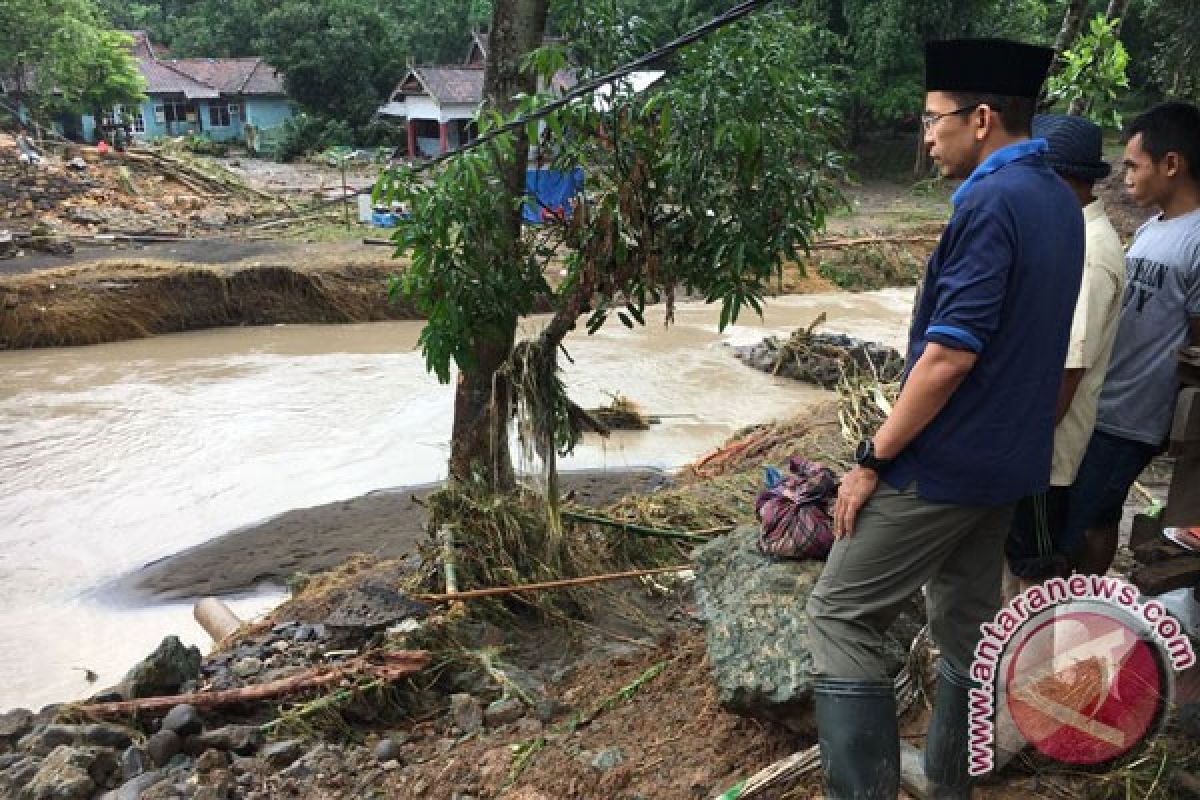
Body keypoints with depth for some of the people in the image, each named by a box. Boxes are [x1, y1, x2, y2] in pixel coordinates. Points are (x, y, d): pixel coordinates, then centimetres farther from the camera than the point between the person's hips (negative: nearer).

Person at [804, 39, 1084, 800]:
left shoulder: (991, 202, -20)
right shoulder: (1060, 201, 9)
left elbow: (950, 355, -25)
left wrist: (873, 460, -18)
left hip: (948, 460, -9)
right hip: (1008, 456, 9)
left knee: (842, 612, -1)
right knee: (969, 619, 19)